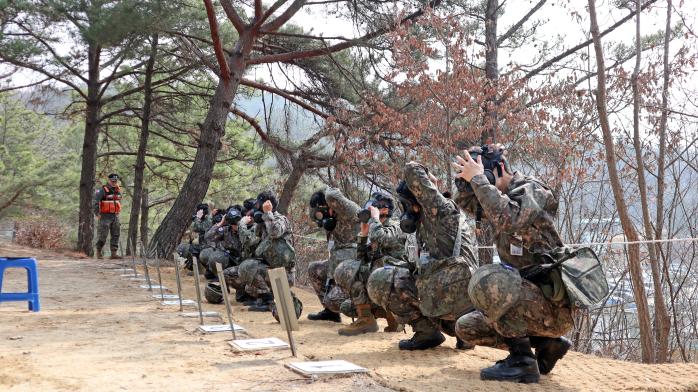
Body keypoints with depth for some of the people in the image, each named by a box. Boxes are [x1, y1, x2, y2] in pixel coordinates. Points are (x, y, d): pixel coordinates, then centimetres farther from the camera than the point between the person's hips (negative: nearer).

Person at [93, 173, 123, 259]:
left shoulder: (118, 190, 11)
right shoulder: (103, 190, -11)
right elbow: (95, 202, -15)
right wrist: (97, 213, -16)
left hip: (115, 216, 7)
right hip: (105, 216, -7)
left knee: (115, 235, 3)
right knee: (102, 235, -4)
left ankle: (113, 253, 6)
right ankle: (98, 252, 10)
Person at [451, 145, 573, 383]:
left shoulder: (531, 191, -14)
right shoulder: (505, 199, 11)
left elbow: (507, 219, -34)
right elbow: (467, 202, 22)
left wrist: (478, 179, -24)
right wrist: (464, 178, 2)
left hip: (554, 307, -9)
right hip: (530, 305, 9)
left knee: (487, 278, -30)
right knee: (466, 328, 11)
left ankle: (522, 361, -18)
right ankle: (546, 344, 8)